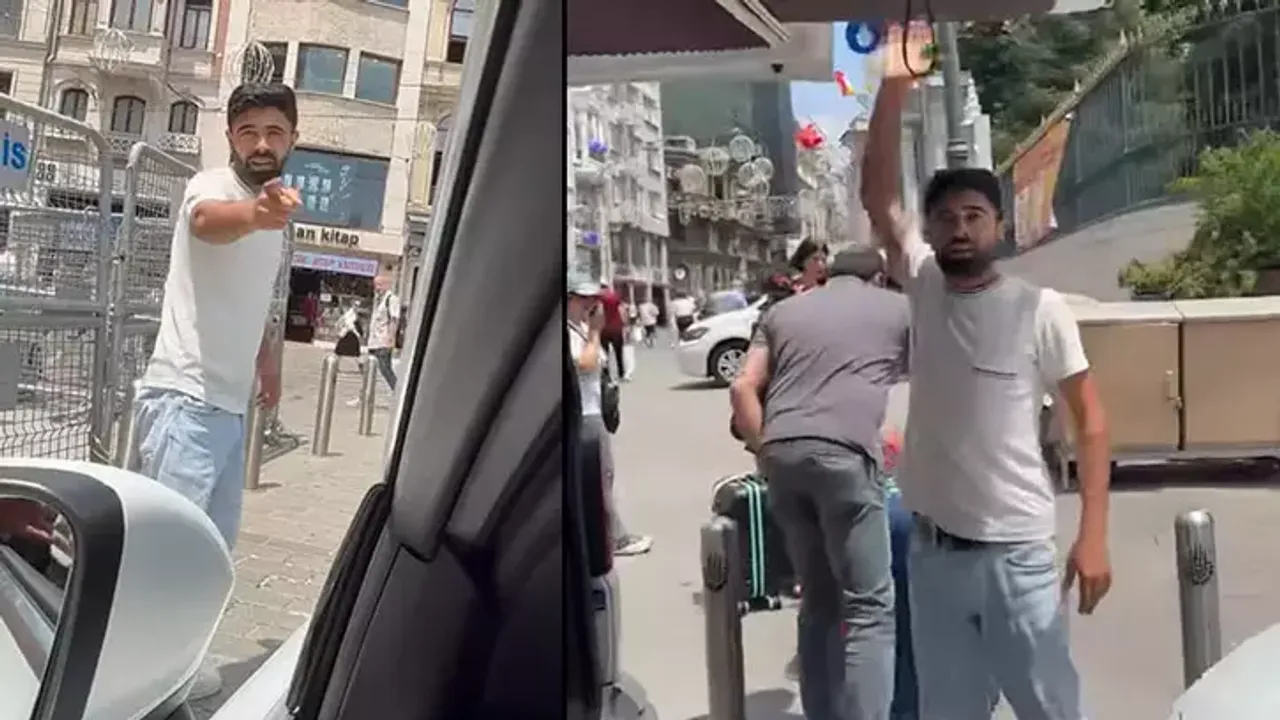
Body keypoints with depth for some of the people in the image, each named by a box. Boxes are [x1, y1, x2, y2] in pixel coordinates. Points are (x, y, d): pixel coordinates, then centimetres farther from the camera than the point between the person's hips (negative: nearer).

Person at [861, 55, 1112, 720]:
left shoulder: (1040, 310, -8)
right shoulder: (922, 287, 0)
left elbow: (1089, 419, -6)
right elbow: (877, 197, -5)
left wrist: (1093, 534, -12)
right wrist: (894, 88, -13)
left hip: (1017, 551, -3)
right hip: (933, 549, 4)